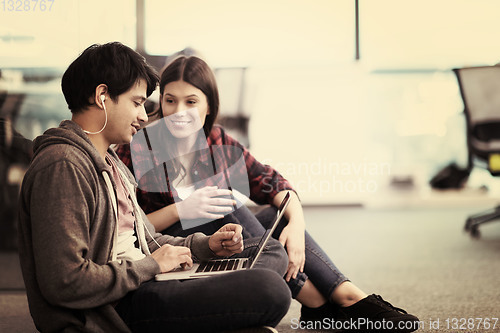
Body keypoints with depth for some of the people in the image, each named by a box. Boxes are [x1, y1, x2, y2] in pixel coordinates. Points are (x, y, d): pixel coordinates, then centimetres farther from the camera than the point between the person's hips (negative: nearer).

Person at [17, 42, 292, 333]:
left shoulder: (110, 162, 20)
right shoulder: (63, 167, -16)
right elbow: (65, 284, -25)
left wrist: (206, 245, 9)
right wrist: (151, 265, -13)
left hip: (141, 285, 11)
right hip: (114, 309, -11)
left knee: (273, 252, 14)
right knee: (269, 289, -26)